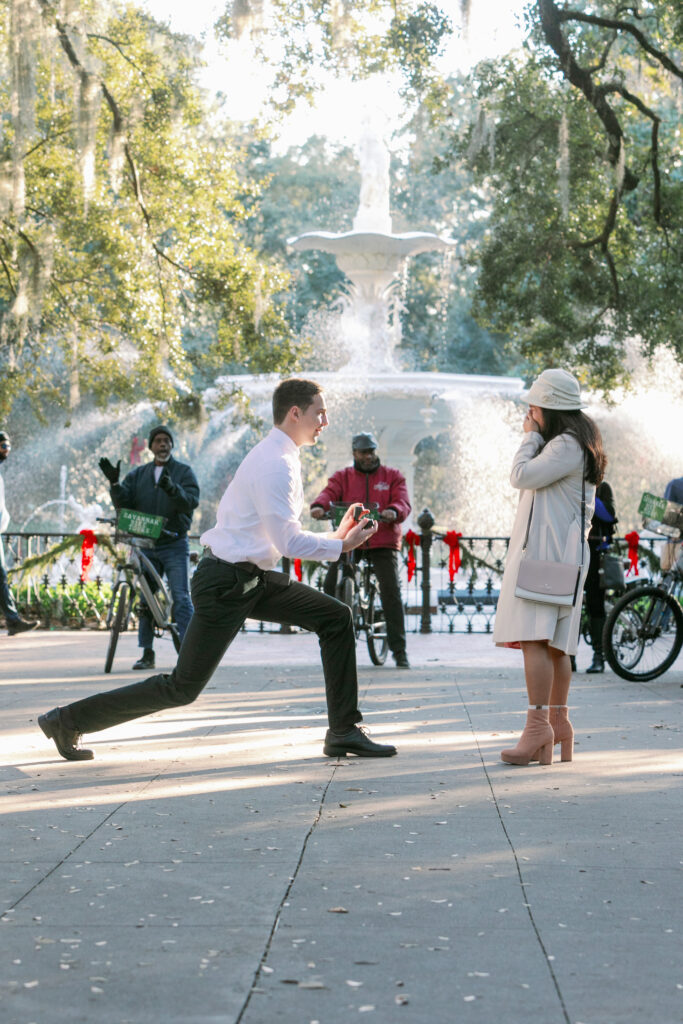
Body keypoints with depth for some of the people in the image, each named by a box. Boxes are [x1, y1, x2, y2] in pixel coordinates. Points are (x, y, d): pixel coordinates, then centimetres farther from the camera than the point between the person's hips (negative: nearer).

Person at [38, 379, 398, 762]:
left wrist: (336, 536, 10)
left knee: (337, 618, 3)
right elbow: (288, 543, -22)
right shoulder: (274, 464, -18)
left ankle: (344, 731, 8)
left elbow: (285, 535, 20)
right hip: (226, 584, -10)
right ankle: (68, 721, 7)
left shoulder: (284, 458, 14)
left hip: (253, 579, 10)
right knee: (183, 688, -4)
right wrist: (342, 545, -11)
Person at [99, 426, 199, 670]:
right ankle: (147, 653, 10)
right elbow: (123, 503, 3)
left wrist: (171, 488, -32)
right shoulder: (138, 474, 13)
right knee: (145, 599, 4)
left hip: (175, 546, -4)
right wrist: (114, 484, -15)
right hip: (146, 546, 4)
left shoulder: (184, 472, 3)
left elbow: (192, 501, -14)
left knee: (181, 598, -10)